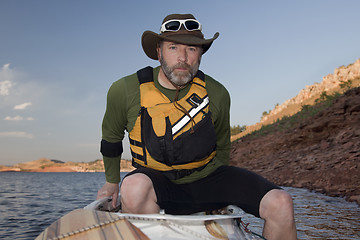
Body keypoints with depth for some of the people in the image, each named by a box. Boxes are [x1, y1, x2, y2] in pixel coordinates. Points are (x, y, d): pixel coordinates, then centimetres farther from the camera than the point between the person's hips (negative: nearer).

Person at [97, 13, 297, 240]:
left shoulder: (217, 94, -6)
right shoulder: (125, 91, -12)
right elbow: (111, 136, 9)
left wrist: (222, 192, 20)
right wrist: (112, 182, 19)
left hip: (208, 175, 2)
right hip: (158, 182, -1)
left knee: (281, 203, -17)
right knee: (135, 187, -39)